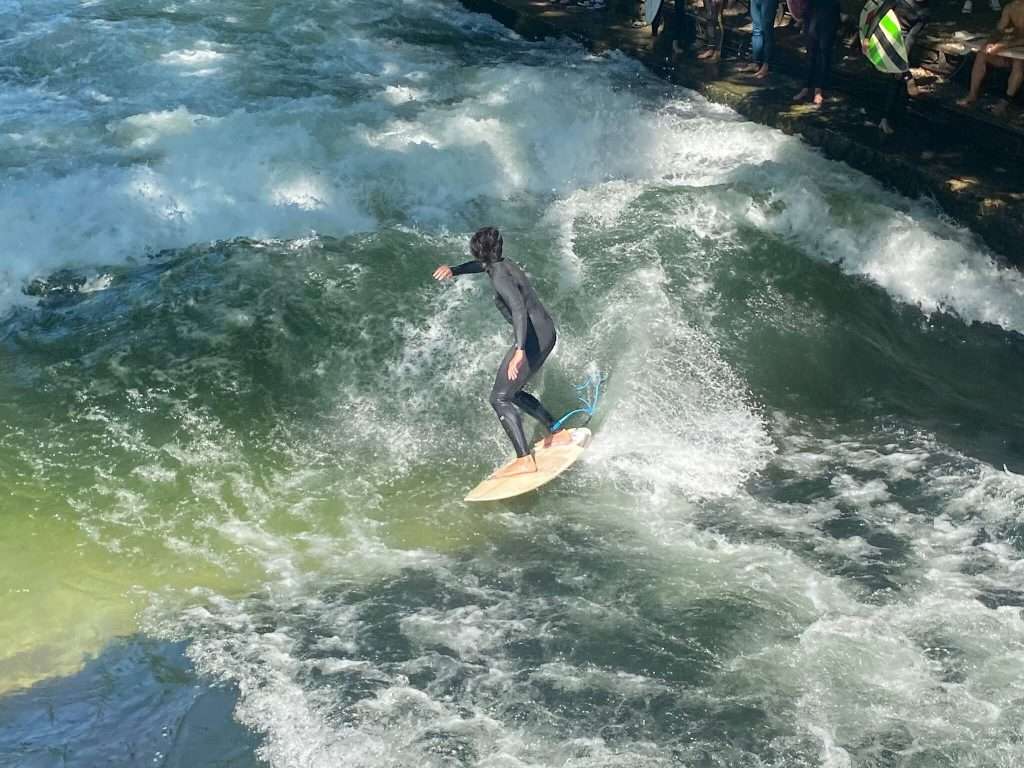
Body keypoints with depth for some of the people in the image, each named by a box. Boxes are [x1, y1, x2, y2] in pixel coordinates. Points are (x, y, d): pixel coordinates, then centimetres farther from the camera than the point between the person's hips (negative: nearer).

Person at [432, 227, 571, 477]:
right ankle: (558, 434, 27)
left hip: (533, 337, -10)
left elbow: (519, 309, -32)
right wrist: (453, 270, 19)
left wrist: (520, 350, -42)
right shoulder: (504, 264, 11)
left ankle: (525, 460, -14)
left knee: (500, 398, -8)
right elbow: (480, 265, 34)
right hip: (545, 332, 10)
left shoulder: (500, 276, -18)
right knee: (513, 392, 23)